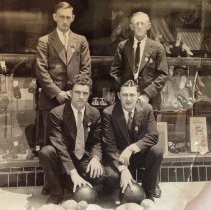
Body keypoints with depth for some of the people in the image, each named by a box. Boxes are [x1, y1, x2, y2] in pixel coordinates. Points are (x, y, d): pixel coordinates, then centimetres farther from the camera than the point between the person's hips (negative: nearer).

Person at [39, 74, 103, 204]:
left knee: (98, 174, -30)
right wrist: (73, 172, -34)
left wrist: (95, 158, -21)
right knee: (45, 152, -32)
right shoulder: (57, 114, -14)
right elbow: (59, 145, -23)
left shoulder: (95, 114, -1)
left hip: (86, 159, 2)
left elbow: (97, 141, 3)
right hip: (63, 159, -2)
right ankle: (57, 193, -11)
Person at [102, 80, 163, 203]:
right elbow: (109, 146, -17)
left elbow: (153, 136, -12)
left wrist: (131, 148, -28)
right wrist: (123, 169, -29)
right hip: (118, 156, -2)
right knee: (112, 177, -32)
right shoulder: (109, 113, -15)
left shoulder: (146, 109, -9)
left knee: (157, 151, -27)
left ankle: (148, 193, -7)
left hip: (140, 155, 3)